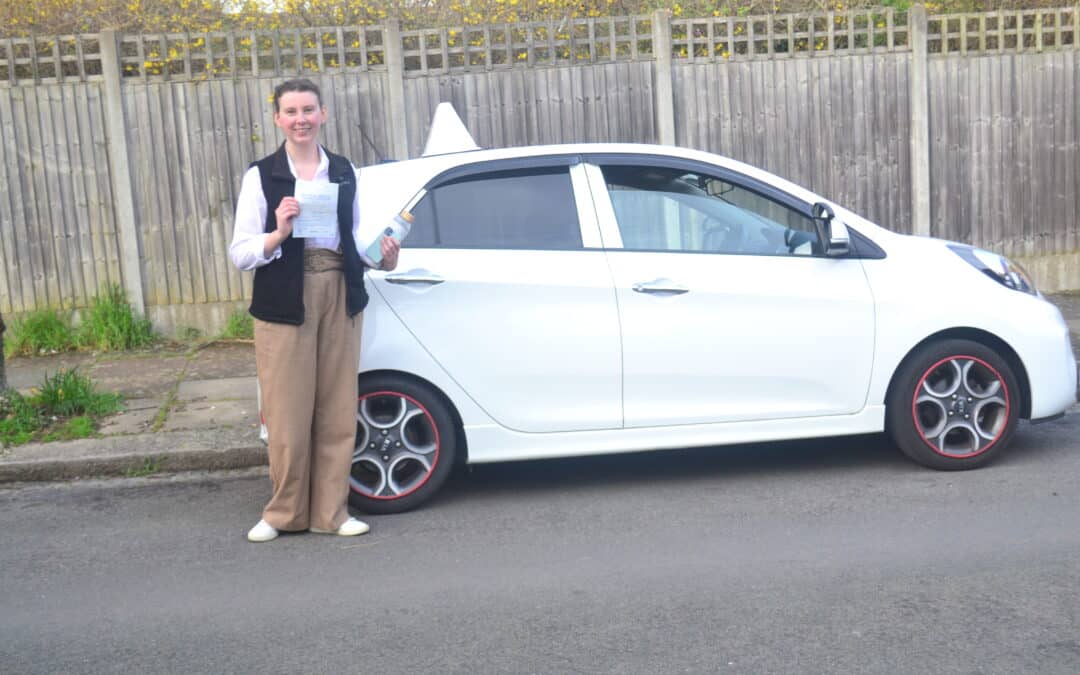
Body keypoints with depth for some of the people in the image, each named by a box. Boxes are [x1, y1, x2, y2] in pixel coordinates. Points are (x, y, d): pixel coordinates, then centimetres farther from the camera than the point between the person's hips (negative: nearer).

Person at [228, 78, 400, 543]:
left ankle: (330, 510, 19)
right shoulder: (261, 175, -1)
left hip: (340, 296, 4)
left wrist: (381, 256, 0)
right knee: (288, 413, 0)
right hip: (285, 301, -3)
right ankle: (285, 512, 18)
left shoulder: (343, 171, 11)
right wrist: (278, 235, -22)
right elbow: (239, 253, -5)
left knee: (337, 410, 7)